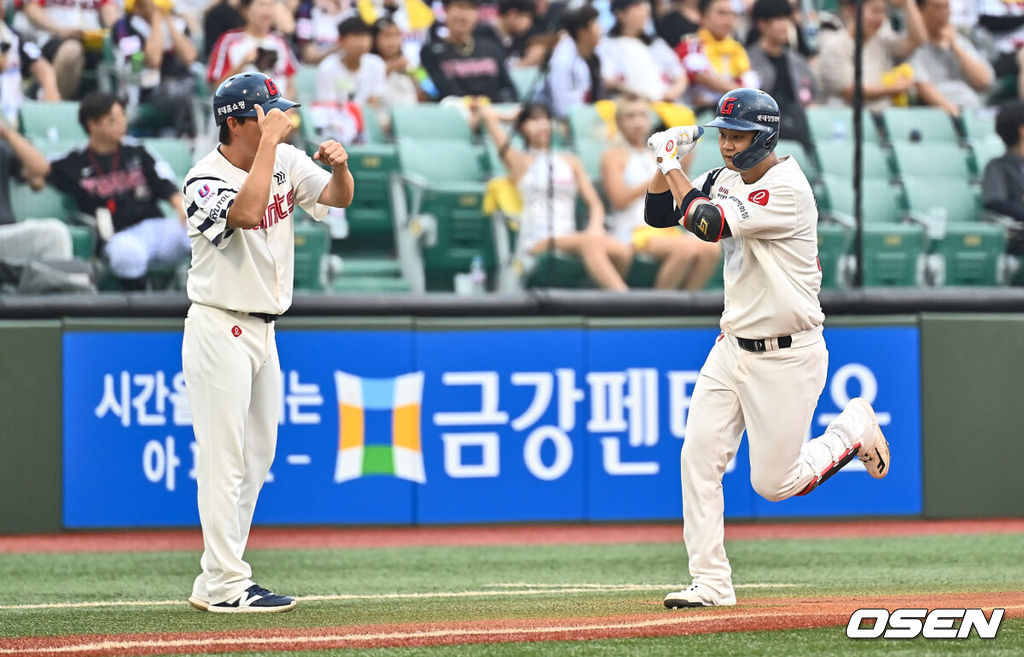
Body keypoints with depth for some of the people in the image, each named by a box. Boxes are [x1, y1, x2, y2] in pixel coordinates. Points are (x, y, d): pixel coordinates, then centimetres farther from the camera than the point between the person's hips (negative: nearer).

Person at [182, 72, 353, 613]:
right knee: (224, 457, -9)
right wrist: (269, 141, -29)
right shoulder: (206, 180, -17)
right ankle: (226, 586, -9)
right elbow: (247, 211, -35)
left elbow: (338, 198, 0)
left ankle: (215, 581, 16)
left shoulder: (287, 161, 4)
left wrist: (339, 167, -21)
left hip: (263, 330, 8)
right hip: (219, 330, -8)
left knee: (256, 457, 11)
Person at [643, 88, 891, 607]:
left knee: (773, 483, 0)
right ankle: (711, 581, -1)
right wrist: (668, 160, -4)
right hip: (733, 348, 7)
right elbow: (658, 213, 12)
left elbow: (706, 224, -28)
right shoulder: (727, 179, 6)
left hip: (786, 356, -7)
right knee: (698, 457, -6)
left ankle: (853, 428, 24)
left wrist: (672, 162, -17)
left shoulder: (787, 190, -21)